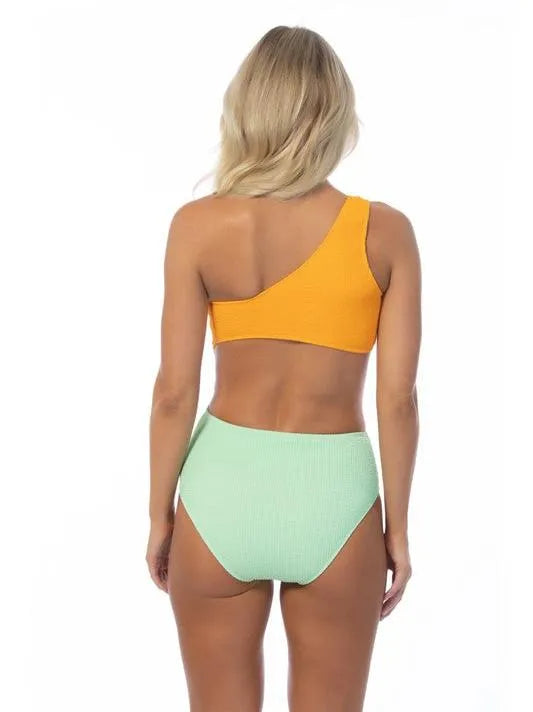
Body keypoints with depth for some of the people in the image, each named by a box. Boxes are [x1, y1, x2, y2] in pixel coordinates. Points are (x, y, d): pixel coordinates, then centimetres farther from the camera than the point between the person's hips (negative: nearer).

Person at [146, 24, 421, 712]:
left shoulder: (198, 224, -7)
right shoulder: (385, 231, -7)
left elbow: (174, 391, -6)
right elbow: (397, 399, -6)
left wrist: (159, 516, 6)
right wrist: (397, 527, 6)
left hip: (223, 486, 1)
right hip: (334, 496, 0)